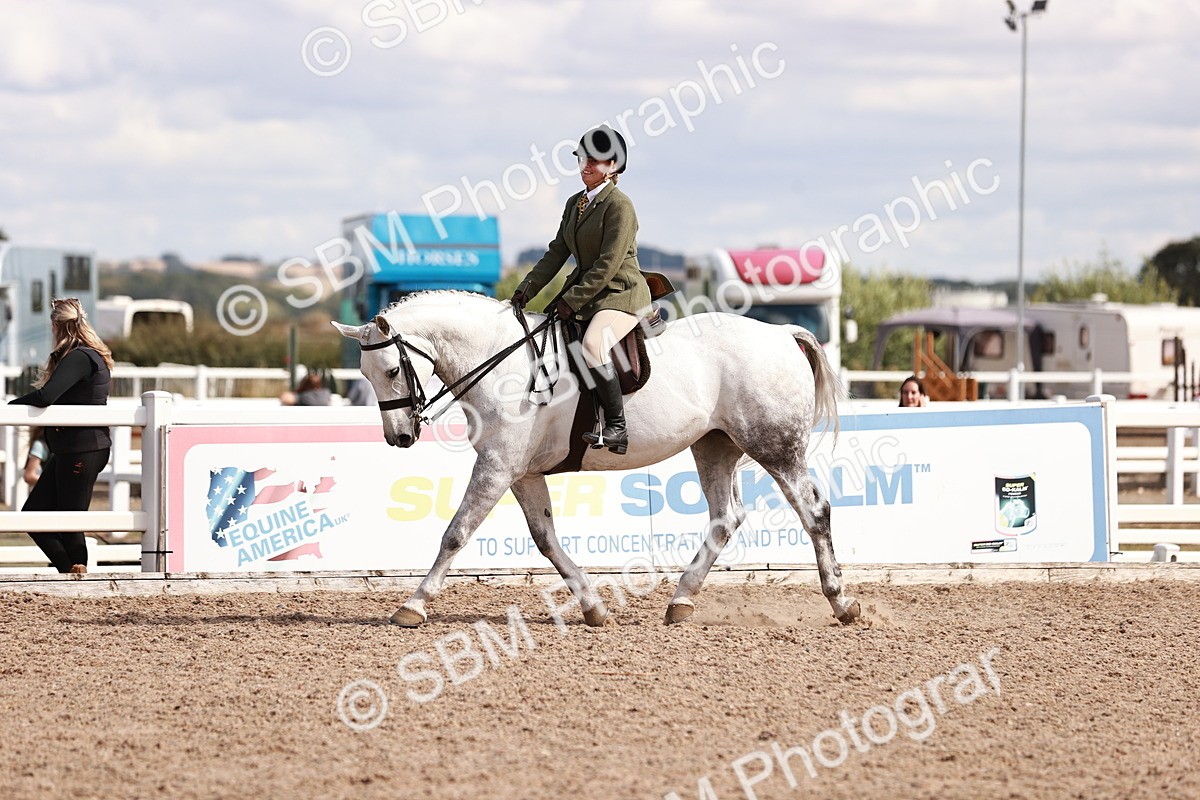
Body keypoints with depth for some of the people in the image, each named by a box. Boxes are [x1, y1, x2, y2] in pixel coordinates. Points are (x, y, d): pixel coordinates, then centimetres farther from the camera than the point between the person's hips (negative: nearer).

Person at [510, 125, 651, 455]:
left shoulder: (619, 205, -13)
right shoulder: (575, 203, 14)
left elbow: (609, 264, -18)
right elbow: (557, 252, 14)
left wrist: (572, 300, -20)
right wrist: (528, 288, 2)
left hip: (621, 295, -10)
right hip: (585, 292, 10)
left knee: (592, 344, -34)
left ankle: (616, 428, -30)